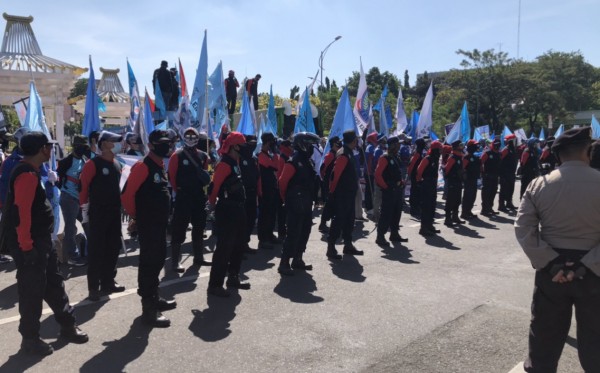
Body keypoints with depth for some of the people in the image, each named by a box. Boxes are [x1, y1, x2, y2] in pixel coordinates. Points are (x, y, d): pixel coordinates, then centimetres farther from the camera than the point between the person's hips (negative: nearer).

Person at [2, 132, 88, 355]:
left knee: (54, 283, 16)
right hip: (30, 244, -10)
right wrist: (26, 246, -24)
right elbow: (21, 212, -25)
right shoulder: (27, 175, -19)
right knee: (32, 291, 2)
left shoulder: (32, 172, 13)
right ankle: (30, 339, 17)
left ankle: (68, 326, 28)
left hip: (41, 240, 10)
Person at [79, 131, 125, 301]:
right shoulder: (93, 164, -10)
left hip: (115, 213, 7)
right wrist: (84, 211, -11)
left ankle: (108, 282, 23)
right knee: (96, 250, -2)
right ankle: (94, 287, 6)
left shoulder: (117, 165, 13)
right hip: (98, 214, -7)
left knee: (113, 248, 11)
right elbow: (83, 187, -11)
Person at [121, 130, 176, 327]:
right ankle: (148, 309, 3)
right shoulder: (143, 166, -15)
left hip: (160, 223, 9)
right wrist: (135, 215, -7)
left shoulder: (161, 166, 13)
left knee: (158, 259, 17)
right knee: (148, 262, -4)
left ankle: (154, 298, 32)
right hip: (147, 224, -9)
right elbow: (127, 195, -20)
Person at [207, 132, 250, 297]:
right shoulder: (224, 164, -17)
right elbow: (214, 186, -21)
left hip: (237, 210, 10)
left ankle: (233, 278, 30)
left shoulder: (234, 163, 14)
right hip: (226, 212, -10)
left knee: (238, 246, 17)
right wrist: (212, 202, -7)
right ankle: (215, 285, 1)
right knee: (224, 248, -6)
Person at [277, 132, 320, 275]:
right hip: (295, 205, -9)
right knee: (293, 234, -8)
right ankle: (284, 264, -1)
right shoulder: (293, 162, -16)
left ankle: (297, 260, 26)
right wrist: (287, 199, -4)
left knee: (304, 232, 14)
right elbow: (282, 182, -16)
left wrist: (310, 199, 16)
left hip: (306, 204, 9)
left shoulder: (308, 161, 12)